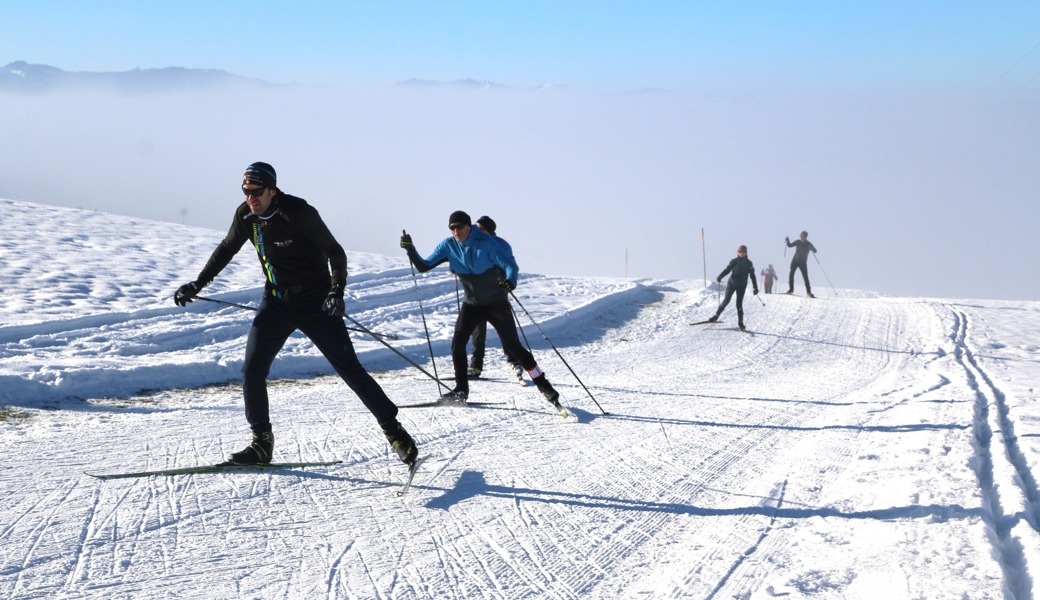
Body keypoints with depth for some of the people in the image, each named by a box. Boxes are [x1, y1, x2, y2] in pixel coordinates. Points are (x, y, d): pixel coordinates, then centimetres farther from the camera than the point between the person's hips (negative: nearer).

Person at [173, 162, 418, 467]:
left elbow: (335, 252, -15)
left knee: (349, 368, -6)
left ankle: (394, 431, 4)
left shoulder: (299, 213, -20)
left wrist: (337, 290, -29)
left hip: (315, 302, -5)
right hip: (276, 303, 5)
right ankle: (261, 443, 12)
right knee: (252, 371, -3)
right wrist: (197, 284, 15)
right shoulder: (246, 215, -3)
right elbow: (226, 250, 15)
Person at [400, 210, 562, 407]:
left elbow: (509, 265, -25)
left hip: (496, 302, -4)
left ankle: (543, 385, 6)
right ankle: (461, 389, 3)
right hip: (471, 303, 4)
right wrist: (410, 249, -19)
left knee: (513, 346, -4)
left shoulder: (487, 242, -20)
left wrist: (510, 280, -47)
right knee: (457, 343, -10)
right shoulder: (448, 245, -7)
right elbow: (424, 266, -3)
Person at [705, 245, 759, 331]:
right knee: (726, 300, -6)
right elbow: (727, 270, -4)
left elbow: (752, 276, 6)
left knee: (739, 304, -1)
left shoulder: (749, 263, 3)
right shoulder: (734, 261, -1)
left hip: (742, 286, 1)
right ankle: (716, 315, 6)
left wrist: (755, 288, 5)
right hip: (732, 283, -1)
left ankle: (740, 322, 6)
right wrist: (719, 277, -21)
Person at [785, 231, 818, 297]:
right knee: (791, 274, -9)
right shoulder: (798, 242, 0)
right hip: (795, 260, 2)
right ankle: (791, 289, 3)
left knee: (805, 277, -7)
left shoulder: (808, 244, -7)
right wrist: (787, 241, -14)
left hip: (803, 262, -2)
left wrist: (812, 249, -36)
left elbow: (815, 250, -13)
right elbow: (790, 245, 5)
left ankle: (808, 292, -4)